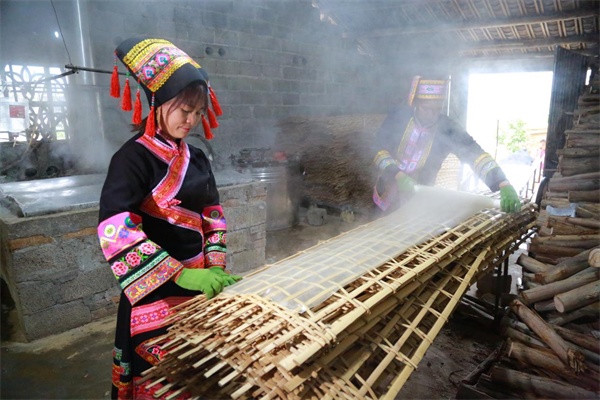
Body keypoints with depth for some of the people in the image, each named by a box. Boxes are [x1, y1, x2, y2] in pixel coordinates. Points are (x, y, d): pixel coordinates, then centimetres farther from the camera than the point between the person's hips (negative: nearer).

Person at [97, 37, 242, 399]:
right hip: (155, 289, -6)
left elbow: (213, 217, 7)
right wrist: (180, 275, -31)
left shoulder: (197, 159, 6)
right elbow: (115, 231, -26)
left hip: (197, 282, 6)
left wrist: (215, 269, -6)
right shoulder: (135, 157, -15)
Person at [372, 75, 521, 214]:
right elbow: (379, 151, -16)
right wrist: (398, 176, -32)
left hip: (419, 197, 0)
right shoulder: (398, 116, -13)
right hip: (388, 193, 0)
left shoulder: (447, 128, -12)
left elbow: (475, 154, -21)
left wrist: (504, 185, -35)